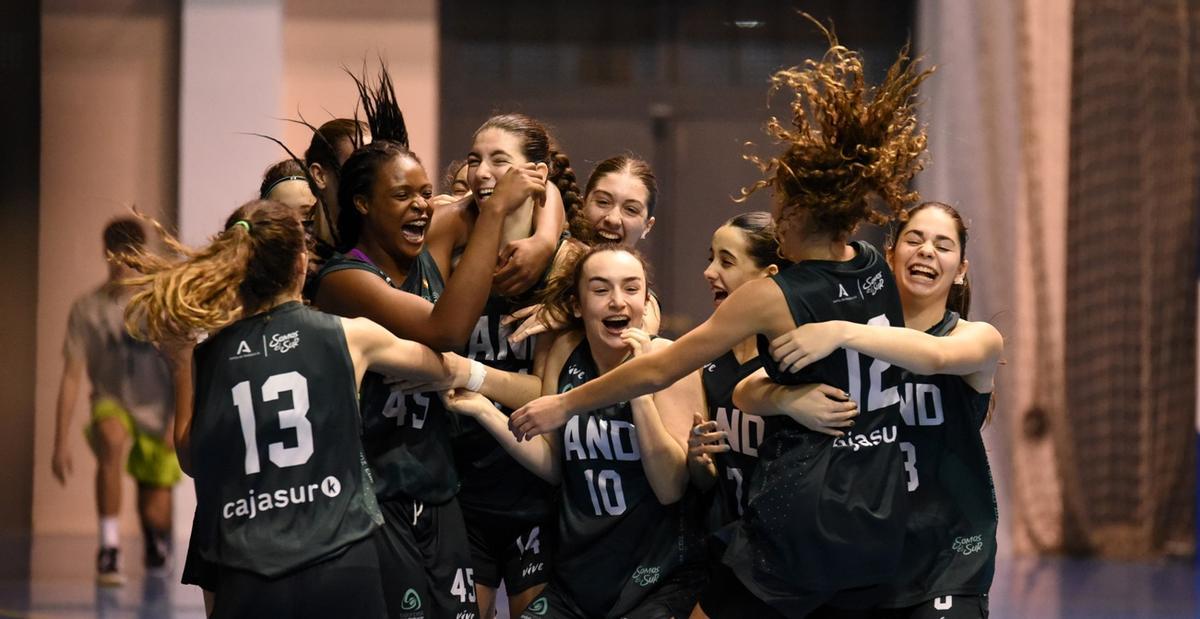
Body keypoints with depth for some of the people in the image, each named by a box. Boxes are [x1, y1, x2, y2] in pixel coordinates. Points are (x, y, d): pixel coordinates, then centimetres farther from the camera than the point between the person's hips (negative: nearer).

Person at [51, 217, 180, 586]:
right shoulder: (87, 308, -7)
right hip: (112, 406, 0)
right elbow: (72, 376, -7)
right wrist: (61, 443, -10)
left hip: (158, 415, 1)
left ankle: (158, 541, 41)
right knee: (111, 441, -37)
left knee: (154, 514, 0)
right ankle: (109, 547, -32)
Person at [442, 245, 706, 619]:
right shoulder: (566, 353, 1)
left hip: (659, 582, -4)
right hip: (576, 575, 4)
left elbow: (671, 487, -18)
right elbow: (553, 465, 6)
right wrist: (483, 410, -6)